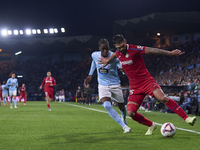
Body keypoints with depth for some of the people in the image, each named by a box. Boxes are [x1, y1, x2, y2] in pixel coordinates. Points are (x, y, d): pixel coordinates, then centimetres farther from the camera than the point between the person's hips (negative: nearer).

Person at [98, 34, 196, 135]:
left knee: (163, 98, -29)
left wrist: (170, 53, -19)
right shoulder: (118, 52, 3)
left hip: (146, 81, -5)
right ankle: (151, 126, 13)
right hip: (135, 87, 5)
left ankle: (186, 118, -22)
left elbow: (152, 50, -15)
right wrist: (108, 60, 42)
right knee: (131, 113, -11)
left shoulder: (134, 49, -14)